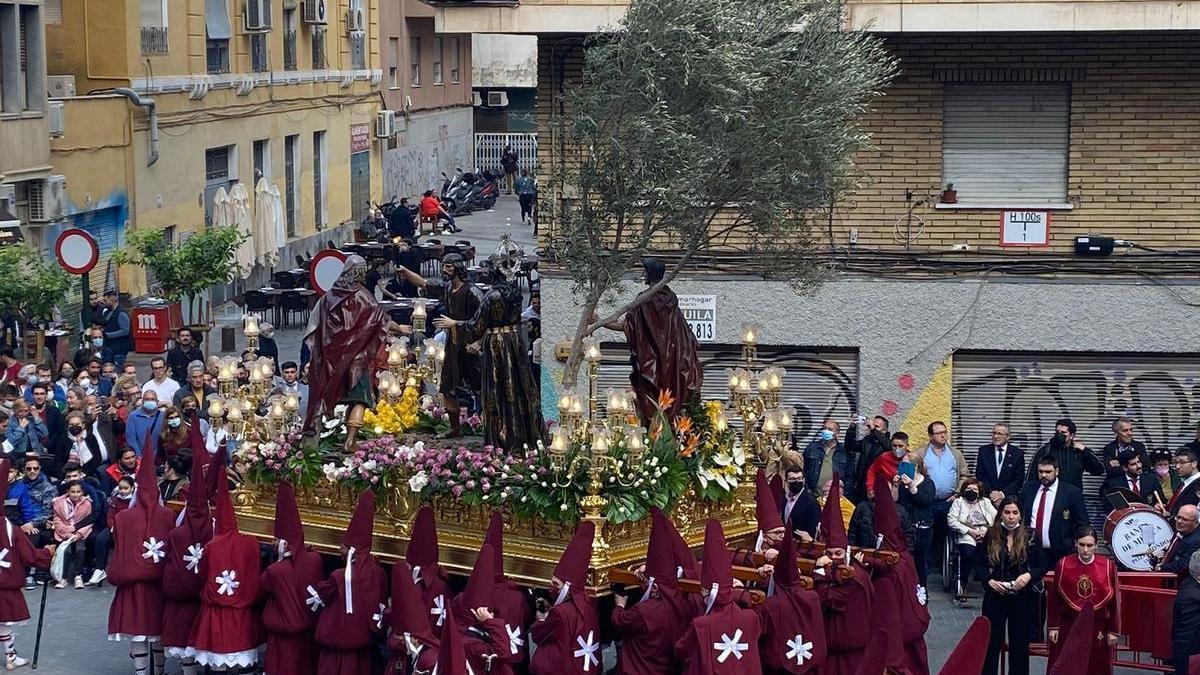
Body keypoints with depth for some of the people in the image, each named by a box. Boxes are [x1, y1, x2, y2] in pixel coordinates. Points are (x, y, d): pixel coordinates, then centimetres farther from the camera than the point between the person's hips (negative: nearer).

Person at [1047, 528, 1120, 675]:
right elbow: (1053, 598, 1)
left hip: (1097, 629, 0)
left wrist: (1113, 631, -1)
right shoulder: (1063, 565, -5)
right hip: (1068, 627, 0)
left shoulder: (1108, 566, -6)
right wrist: (1053, 626, -1)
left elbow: (1115, 601, -1)